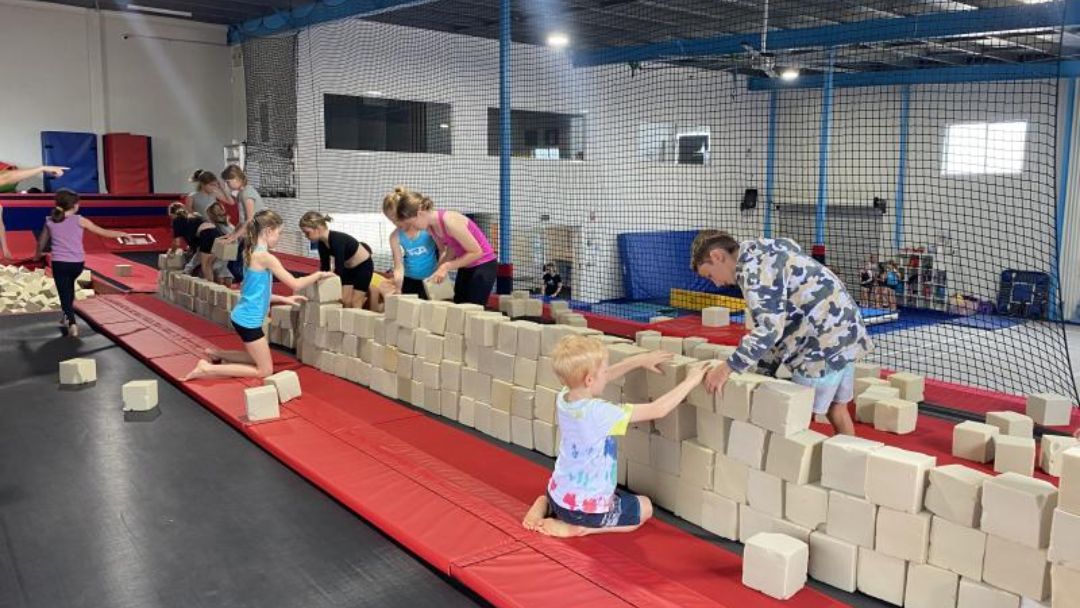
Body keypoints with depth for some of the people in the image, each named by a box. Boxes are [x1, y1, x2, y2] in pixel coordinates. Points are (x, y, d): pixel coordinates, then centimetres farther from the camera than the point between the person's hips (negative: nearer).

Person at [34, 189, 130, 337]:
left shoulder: (50, 221, 5)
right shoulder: (79, 220, -4)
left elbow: (41, 242, 19)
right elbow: (103, 232, -1)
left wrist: (38, 255, 39)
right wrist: (122, 234, 12)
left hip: (59, 263, 0)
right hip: (77, 263, 0)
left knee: (64, 292, 1)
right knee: (69, 285, 28)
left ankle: (71, 323, -15)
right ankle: (67, 316, 36)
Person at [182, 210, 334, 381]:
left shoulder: (252, 253, 8)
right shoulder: (265, 257, -19)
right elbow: (295, 284, -16)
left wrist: (283, 299, 15)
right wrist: (318, 275, -2)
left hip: (244, 317, 9)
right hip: (248, 320, -9)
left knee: (259, 358, 25)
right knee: (265, 370, 2)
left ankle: (216, 354, 24)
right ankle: (208, 369, -2)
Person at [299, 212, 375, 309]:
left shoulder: (337, 240, -34)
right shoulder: (322, 243, -9)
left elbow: (338, 268, -33)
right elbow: (324, 267, -1)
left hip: (364, 266, -8)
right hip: (348, 268, 8)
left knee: (354, 304, -8)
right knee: (345, 302, 2)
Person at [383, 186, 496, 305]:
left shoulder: (449, 222, -28)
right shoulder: (430, 226, -4)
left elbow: (476, 252, -23)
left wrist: (447, 267, -21)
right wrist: (439, 270, -10)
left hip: (483, 266, -8)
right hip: (466, 266, 8)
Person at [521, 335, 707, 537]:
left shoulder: (563, 398, -9)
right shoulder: (600, 413, -30)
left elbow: (604, 377, 10)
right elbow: (658, 410, -25)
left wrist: (641, 360, 13)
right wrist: (690, 381, -13)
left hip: (559, 494, 7)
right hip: (586, 508, -7)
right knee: (645, 507, 20)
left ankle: (546, 505, 15)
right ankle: (579, 527, 0)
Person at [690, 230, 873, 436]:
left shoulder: (754, 267, -17)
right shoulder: (764, 253, 15)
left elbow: (769, 328, -25)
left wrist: (728, 367, -20)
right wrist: (762, 367, 14)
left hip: (824, 343, -10)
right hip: (842, 331, 10)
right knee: (837, 410, 19)